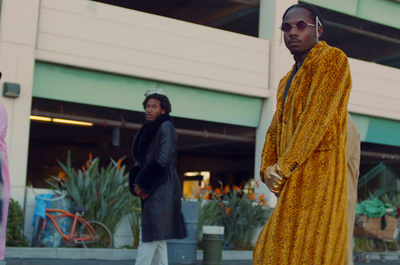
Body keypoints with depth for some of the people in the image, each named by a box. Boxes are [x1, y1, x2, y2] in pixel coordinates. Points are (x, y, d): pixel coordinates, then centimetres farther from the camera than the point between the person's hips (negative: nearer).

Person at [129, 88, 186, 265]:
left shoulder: (165, 127, -7)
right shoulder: (148, 130, 17)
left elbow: (163, 161, -16)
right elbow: (141, 161, 16)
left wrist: (142, 184, -12)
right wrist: (138, 184, -1)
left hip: (160, 190, -9)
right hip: (150, 190, 9)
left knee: (149, 238, -9)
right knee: (157, 240, 9)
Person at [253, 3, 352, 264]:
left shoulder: (332, 58, -3)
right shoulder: (287, 81, 24)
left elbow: (317, 118, -13)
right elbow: (275, 129, 17)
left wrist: (283, 167, -15)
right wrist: (268, 168, -1)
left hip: (318, 173, -9)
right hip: (292, 181, 9)